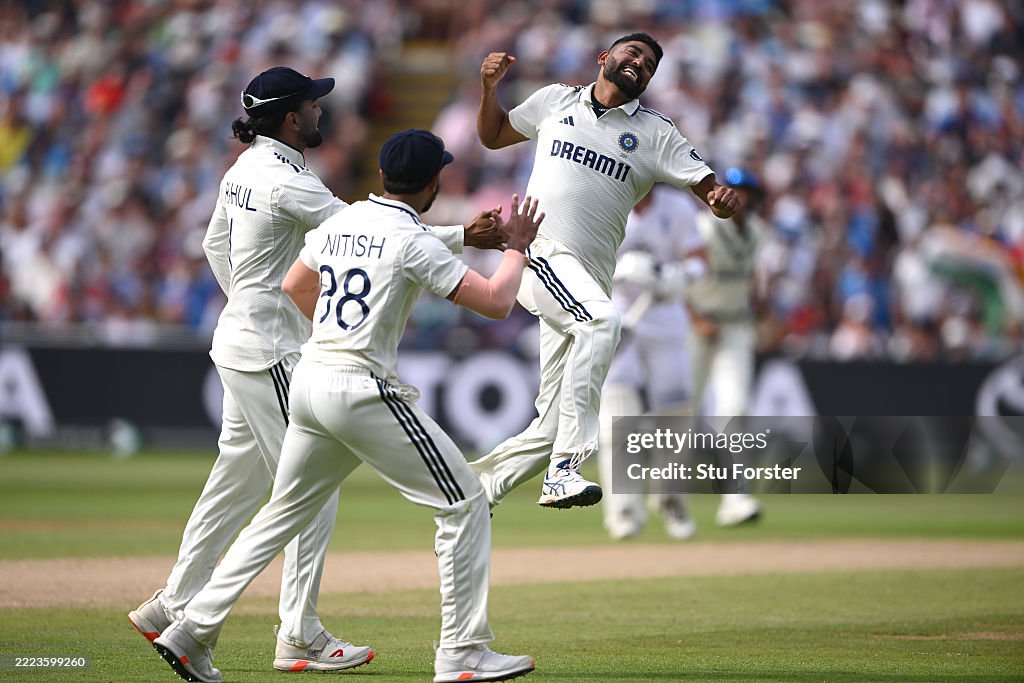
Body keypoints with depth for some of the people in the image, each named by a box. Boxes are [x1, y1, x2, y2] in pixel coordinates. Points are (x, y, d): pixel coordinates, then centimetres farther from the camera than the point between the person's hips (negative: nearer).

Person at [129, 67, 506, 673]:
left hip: (242, 340, 10)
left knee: (238, 480, 17)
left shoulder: (246, 168, 10)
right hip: (270, 354, -10)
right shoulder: (287, 183, -20)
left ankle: (174, 608, 22)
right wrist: (463, 236, -22)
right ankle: (300, 638, -4)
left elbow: (215, 244, 22)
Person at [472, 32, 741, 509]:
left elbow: (710, 188, 3)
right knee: (602, 317, -34)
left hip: (587, 283, 4)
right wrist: (489, 88, 8)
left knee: (552, 425, 2)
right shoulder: (556, 101, 13)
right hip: (539, 251, -4)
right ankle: (564, 470, -39)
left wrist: (723, 199, -20)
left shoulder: (656, 134, 11)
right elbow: (492, 136, 26)